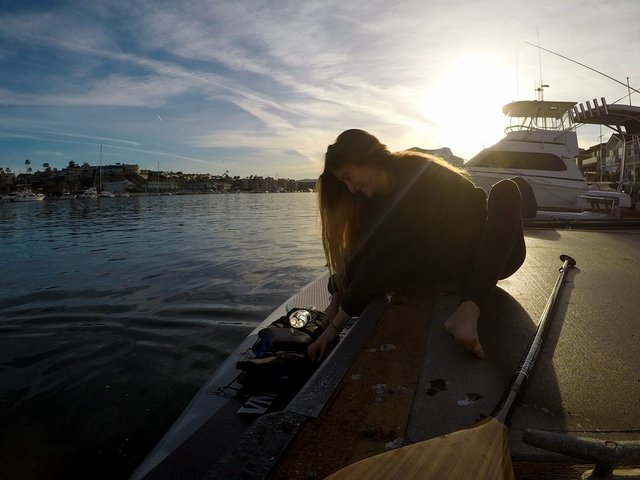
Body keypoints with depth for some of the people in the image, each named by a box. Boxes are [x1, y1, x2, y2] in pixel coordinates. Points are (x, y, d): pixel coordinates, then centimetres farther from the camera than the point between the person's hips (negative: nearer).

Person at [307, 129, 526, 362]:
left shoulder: (416, 176, -24)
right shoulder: (378, 196, 1)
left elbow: (381, 260, -28)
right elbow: (361, 251, 1)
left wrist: (336, 325, -25)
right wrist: (336, 302, -6)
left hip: (496, 256, -5)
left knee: (505, 191, -35)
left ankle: (468, 311, -46)